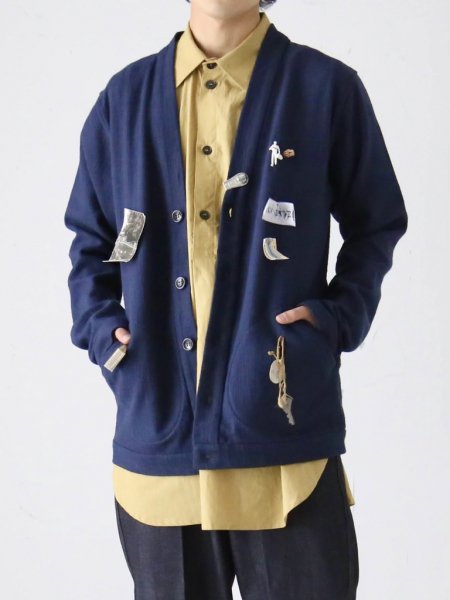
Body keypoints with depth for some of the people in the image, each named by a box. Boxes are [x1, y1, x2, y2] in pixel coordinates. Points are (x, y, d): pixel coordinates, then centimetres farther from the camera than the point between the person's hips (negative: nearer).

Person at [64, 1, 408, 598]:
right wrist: (98, 324, 3)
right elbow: (89, 236, 19)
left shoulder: (326, 88, 1)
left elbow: (376, 225, 10)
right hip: (157, 431, 3)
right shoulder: (125, 97, 9)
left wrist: (342, 314, -5)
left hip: (284, 437, -2)